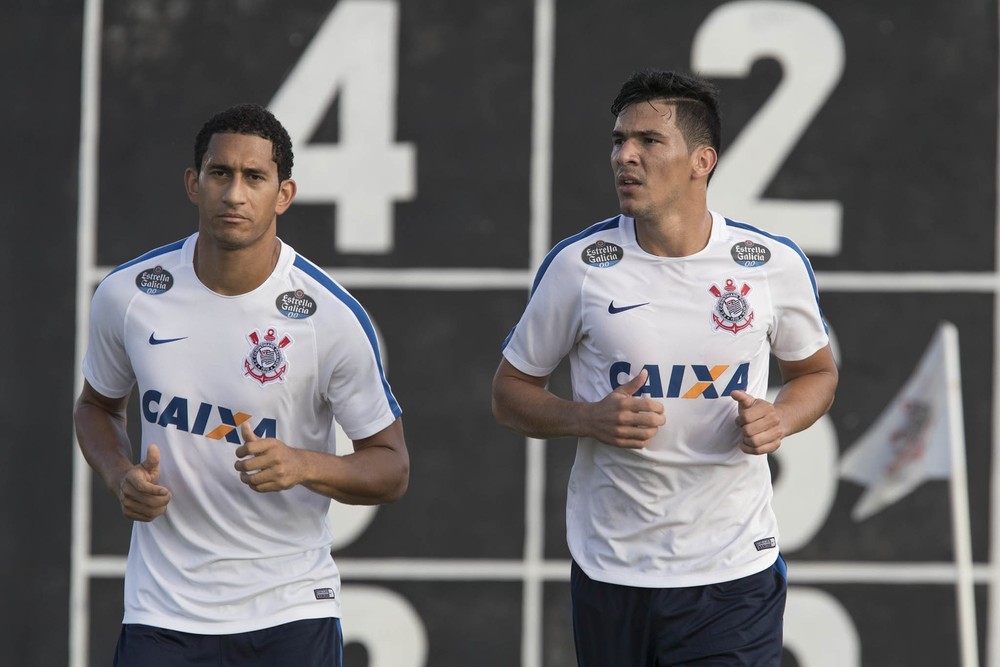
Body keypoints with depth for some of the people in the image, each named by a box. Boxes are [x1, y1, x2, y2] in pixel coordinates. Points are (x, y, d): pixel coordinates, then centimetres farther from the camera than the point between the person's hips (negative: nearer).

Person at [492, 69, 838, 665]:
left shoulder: (774, 264, 0)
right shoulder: (578, 265, -2)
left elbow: (817, 372, 17)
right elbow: (511, 392, 6)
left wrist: (780, 419, -6)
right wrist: (590, 419, -14)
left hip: (734, 574, 0)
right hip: (611, 572, 1)